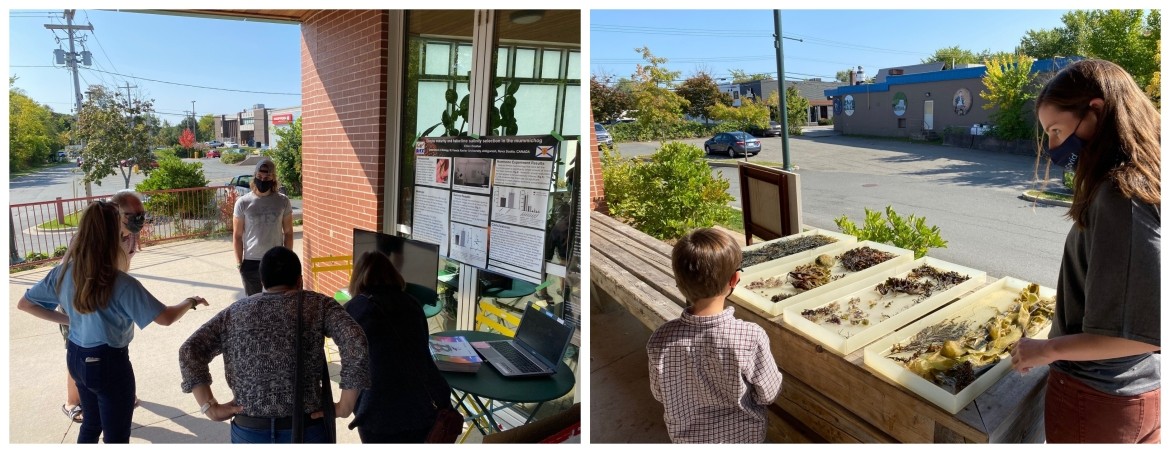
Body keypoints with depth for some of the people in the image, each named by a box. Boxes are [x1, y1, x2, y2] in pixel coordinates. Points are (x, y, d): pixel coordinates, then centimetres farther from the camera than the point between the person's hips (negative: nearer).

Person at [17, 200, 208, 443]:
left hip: (76, 358, 7)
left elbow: (24, 304, 6)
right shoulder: (120, 283, -26)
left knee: (91, 422, 28)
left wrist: (66, 319, 9)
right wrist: (190, 302, -5)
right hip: (109, 363, -7)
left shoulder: (63, 272, -7)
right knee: (116, 436, 9)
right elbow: (165, 318, -23)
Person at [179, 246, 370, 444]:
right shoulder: (318, 305, -3)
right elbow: (356, 343, -18)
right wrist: (345, 406, -12)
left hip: (248, 432, 3)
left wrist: (211, 408, -1)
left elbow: (189, 350, 2)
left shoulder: (235, 311, 8)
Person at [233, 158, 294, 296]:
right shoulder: (243, 202, -5)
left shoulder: (283, 201, -2)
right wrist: (239, 262, -3)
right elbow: (237, 236, 0)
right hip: (251, 262, 0)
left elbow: (288, 233, 4)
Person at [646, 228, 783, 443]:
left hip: (687, 436, 1)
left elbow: (660, 394, -9)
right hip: (743, 434, 0)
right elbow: (768, 394, -17)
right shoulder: (751, 336, -33)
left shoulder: (661, 339, -27)